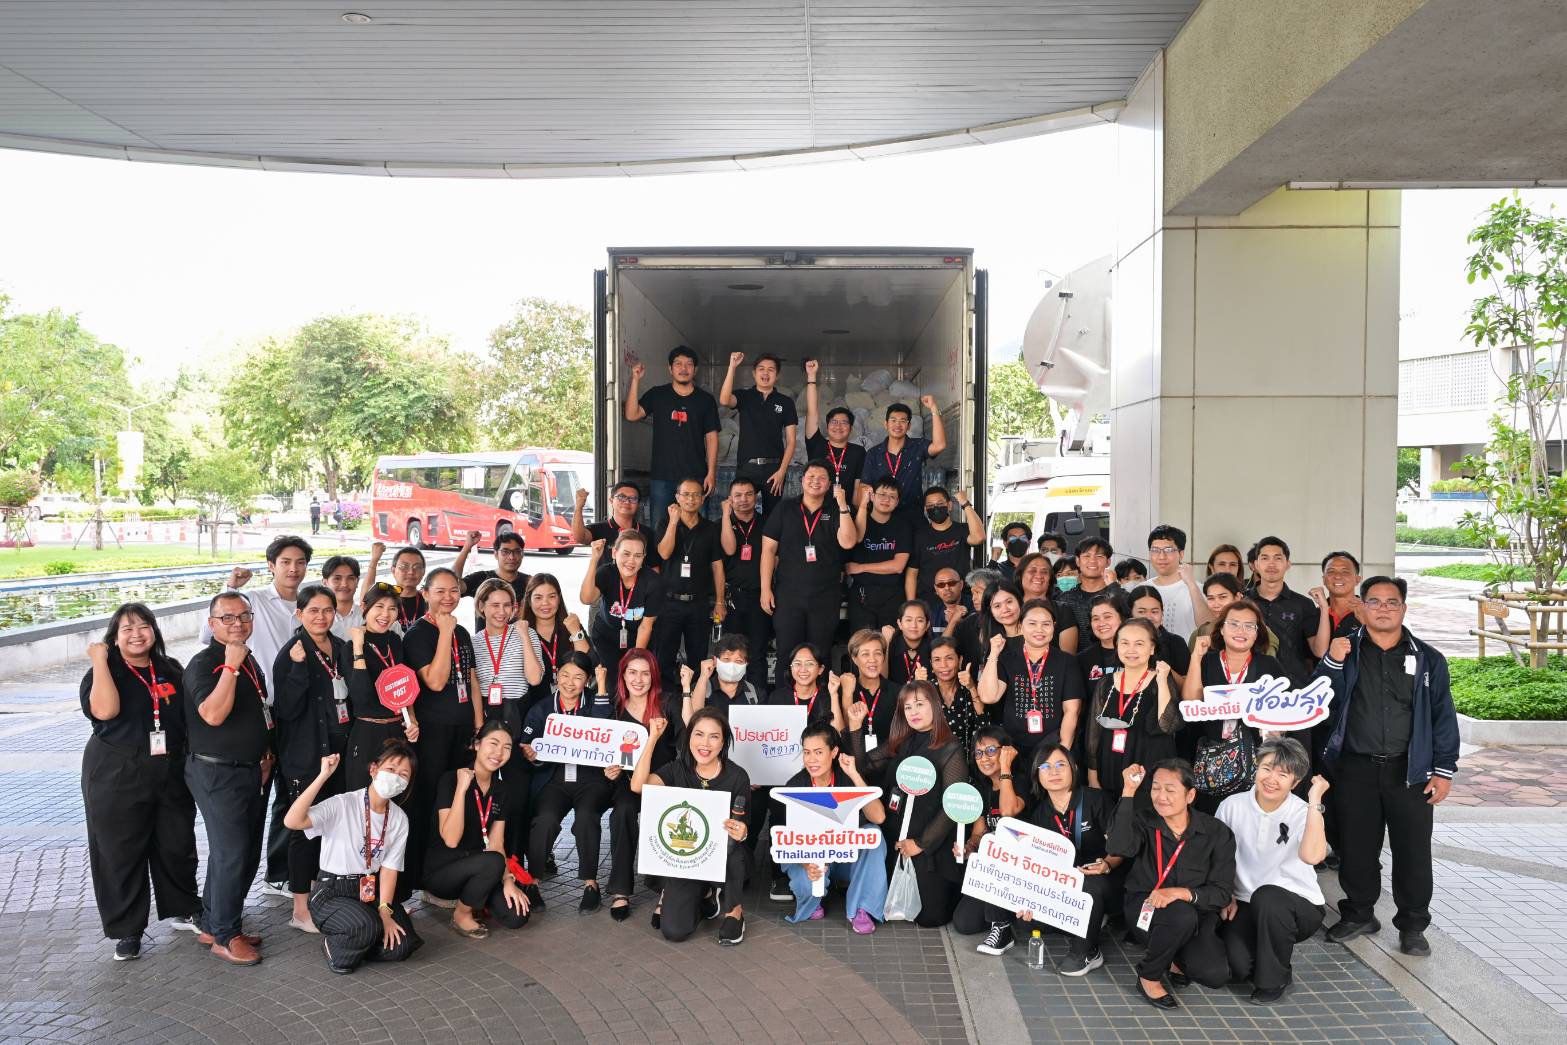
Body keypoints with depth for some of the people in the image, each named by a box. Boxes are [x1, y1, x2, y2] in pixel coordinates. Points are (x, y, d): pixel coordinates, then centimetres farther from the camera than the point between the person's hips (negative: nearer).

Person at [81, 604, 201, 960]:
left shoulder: (171, 670, 8)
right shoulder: (103, 673, -4)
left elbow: (189, 716, 17)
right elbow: (105, 710, -25)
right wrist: (100, 661, -20)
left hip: (171, 774, 4)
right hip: (117, 779, -4)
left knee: (177, 846, 12)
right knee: (121, 853, 3)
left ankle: (183, 910, 31)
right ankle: (126, 930, 17)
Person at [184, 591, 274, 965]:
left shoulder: (251, 661, 12)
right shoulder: (203, 663, -13)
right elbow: (212, 714, -28)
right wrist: (231, 666, -28)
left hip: (253, 772, 8)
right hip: (218, 773, -8)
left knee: (248, 853, 13)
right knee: (231, 853, -6)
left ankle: (213, 924, 27)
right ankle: (225, 936, 8)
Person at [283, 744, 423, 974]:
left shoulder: (399, 819, -1)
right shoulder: (342, 805, -17)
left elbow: (389, 868, -1)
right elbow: (292, 821, -32)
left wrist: (384, 912, -14)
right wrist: (324, 776, -34)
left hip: (370, 892, 5)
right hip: (331, 892, -5)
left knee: (400, 946, -15)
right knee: (366, 925, -34)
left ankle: (357, 943, 15)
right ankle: (335, 946, 0)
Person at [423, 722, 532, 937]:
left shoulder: (501, 789, 4)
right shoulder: (451, 779, -15)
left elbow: (496, 844, 1)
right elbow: (451, 840, -24)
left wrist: (507, 880, -15)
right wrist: (461, 789, -28)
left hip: (476, 867, 5)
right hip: (441, 871, -5)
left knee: (517, 916, -17)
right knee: (492, 862, -34)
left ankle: (472, 897, 11)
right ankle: (461, 915, -7)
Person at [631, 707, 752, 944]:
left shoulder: (737, 777, -10)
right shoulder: (678, 769, -4)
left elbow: (741, 828, -6)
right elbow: (638, 786, -21)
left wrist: (741, 833, -30)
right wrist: (653, 738, -20)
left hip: (725, 858, -1)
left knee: (731, 841, -37)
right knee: (673, 931, -17)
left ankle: (734, 911, -10)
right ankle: (703, 897, 18)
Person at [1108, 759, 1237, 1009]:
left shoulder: (1217, 833, -3)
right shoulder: (1144, 822, -4)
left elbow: (1222, 892, -9)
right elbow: (1120, 848, -26)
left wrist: (1182, 893, -27)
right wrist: (1128, 792, -25)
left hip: (1197, 915, 2)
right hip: (1144, 910, -2)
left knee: (1216, 975, -22)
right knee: (1182, 916, -35)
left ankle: (1177, 957, 15)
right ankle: (1148, 977, -8)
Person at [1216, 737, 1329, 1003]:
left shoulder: (1303, 813, -13)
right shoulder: (1232, 806, -5)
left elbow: (1312, 856, -35)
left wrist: (1315, 801, -32)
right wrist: (1225, 896, -3)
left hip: (1299, 908, -2)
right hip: (1245, 905, 2)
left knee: (1267, 896, -36)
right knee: (1240, 966, -25)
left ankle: (1274, 979, -11)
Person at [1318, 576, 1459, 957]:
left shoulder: (1427, 658, 4)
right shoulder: (1344, 651, 3)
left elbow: (1443, 717, 4)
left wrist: (1444, 769, -1)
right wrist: (1333, 663, -19)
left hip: (1410, 771, 0)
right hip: (1355, 769, 0)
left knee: (1413, 851, 4)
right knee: (1356, 847, 9)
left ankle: (1412, 925, 20)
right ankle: (1359, 914, 26)